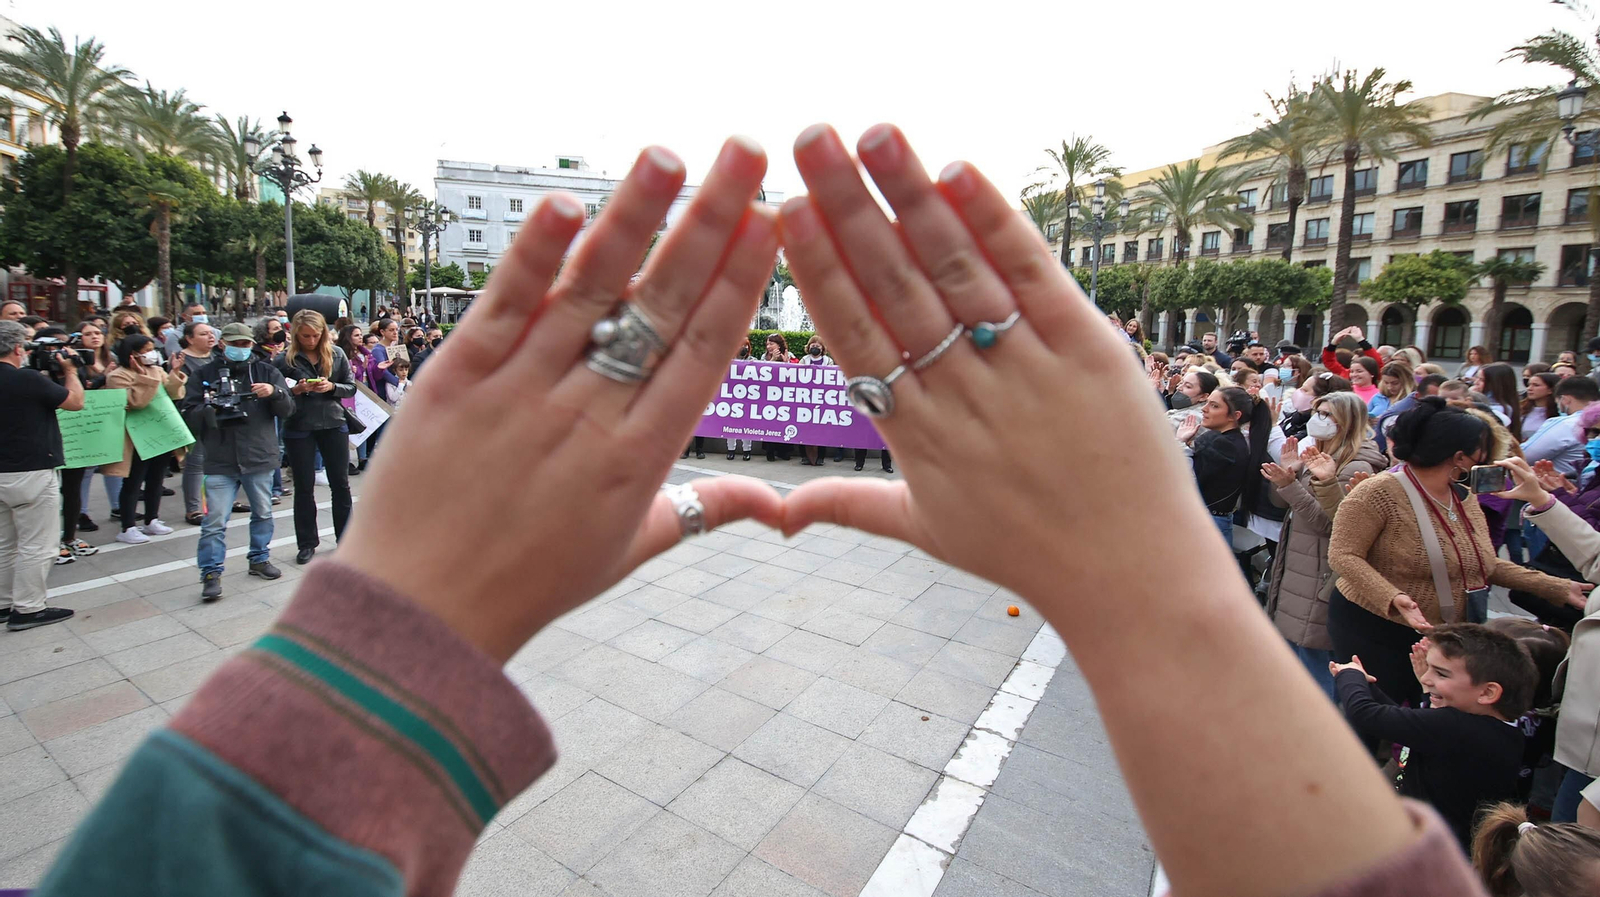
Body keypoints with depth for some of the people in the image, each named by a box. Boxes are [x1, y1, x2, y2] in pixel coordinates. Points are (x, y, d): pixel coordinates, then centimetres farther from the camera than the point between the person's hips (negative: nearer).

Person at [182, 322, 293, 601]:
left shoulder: (266, 372, 6)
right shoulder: (205, 375, 5)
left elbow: (288, 409, -1)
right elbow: (190, 416, 2)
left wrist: (274, 392, -20)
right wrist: (208, 408, -19)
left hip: (259, 458, 2)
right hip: (220, 462, -1)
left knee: (263, 513, 15)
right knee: (215, 522, -3)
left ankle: (259, 559, 31)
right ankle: (211, 573, 5)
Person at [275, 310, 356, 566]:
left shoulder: (336, 354, 1)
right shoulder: (285, 360, -3)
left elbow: (351, 387, 3)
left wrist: (332, 387, -15)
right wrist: (296, 390, -17)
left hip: (334, 424, 1)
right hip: (299, 429, -1)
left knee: (341, 484, 8)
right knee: (304, 487, 8)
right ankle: (307, 544, 19)